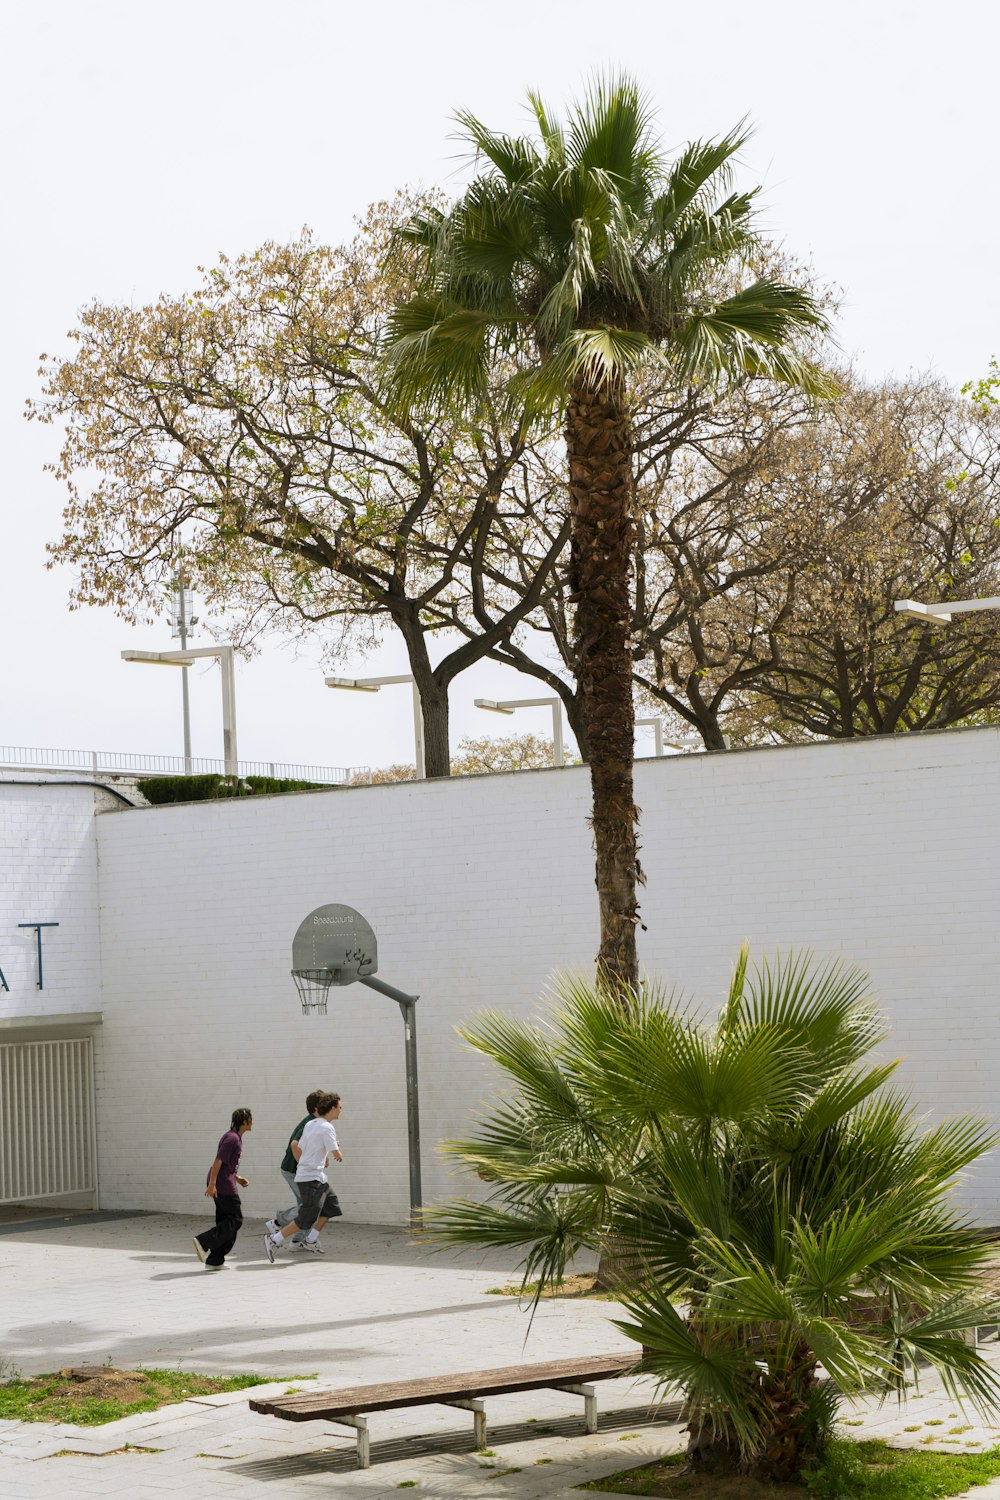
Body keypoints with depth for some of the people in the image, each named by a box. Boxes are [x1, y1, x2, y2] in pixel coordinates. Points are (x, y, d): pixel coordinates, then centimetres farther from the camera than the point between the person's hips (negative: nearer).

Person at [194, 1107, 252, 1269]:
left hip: (221, 1184, 10)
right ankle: (203, 1242, -15)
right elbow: (218, 1161, -20)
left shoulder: (235, 1138, 18)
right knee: (235, 1220, -7)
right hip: (224, 1184, -10)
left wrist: (238, 1178, 20)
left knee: (225, 1221, 10)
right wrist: (212, 1184, -24)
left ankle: (215, 1261, 9)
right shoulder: (232, 1138, -14)